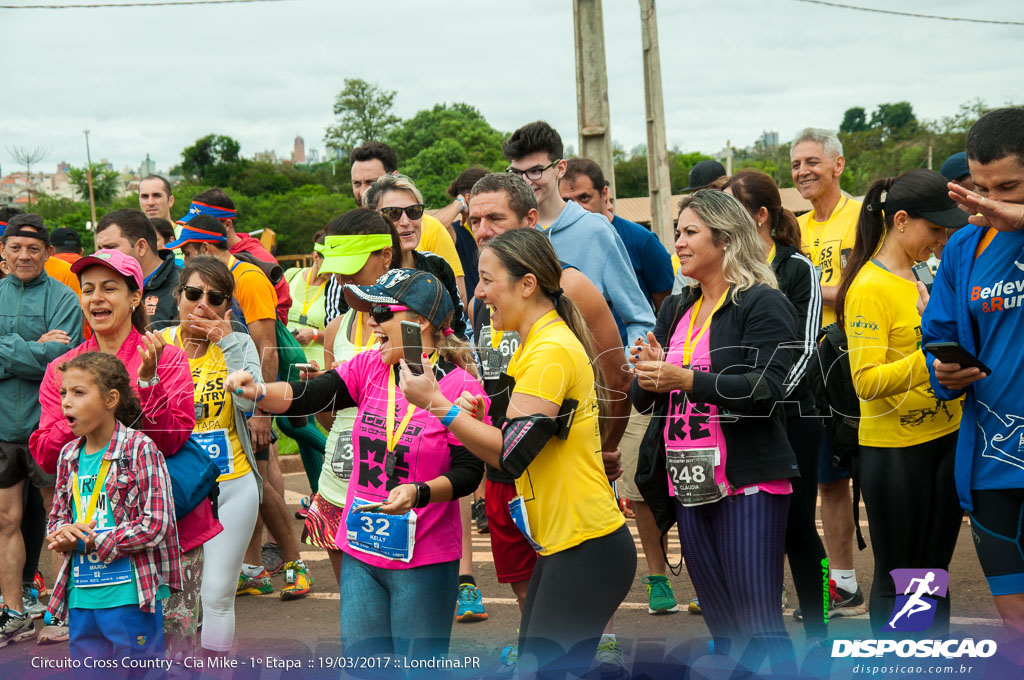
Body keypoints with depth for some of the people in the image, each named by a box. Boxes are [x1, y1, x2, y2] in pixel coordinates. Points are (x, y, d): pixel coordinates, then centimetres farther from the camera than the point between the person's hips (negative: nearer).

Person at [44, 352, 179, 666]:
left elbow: (155, 525, -15)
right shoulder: (69, 455, 10)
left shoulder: (140, 448, -11)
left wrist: (90, 541, -14)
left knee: (137, 673, 1)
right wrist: (62, 536, -7)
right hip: (81, 594, 7)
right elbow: (57, 516, 18)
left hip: (131, 593, -6)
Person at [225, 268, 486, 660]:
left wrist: (419, 493, -27)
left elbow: (469, 470, -11)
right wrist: (256, 392, -24)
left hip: (424, 560, -5)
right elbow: (305, 397, -7)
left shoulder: (460, 387, -12)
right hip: (361, 552, 5)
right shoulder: (369, 368, 3)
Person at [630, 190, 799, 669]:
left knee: (760, 626, -10)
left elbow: (768, 388, -19)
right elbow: (642, 399, 14)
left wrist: (686, 379, -26)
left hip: (748, 484, -7)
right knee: (722, 629, 11)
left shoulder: (762, 303, -6)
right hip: (690, 483, 7)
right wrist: (648, 374, -9)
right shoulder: (675, 311, 16)